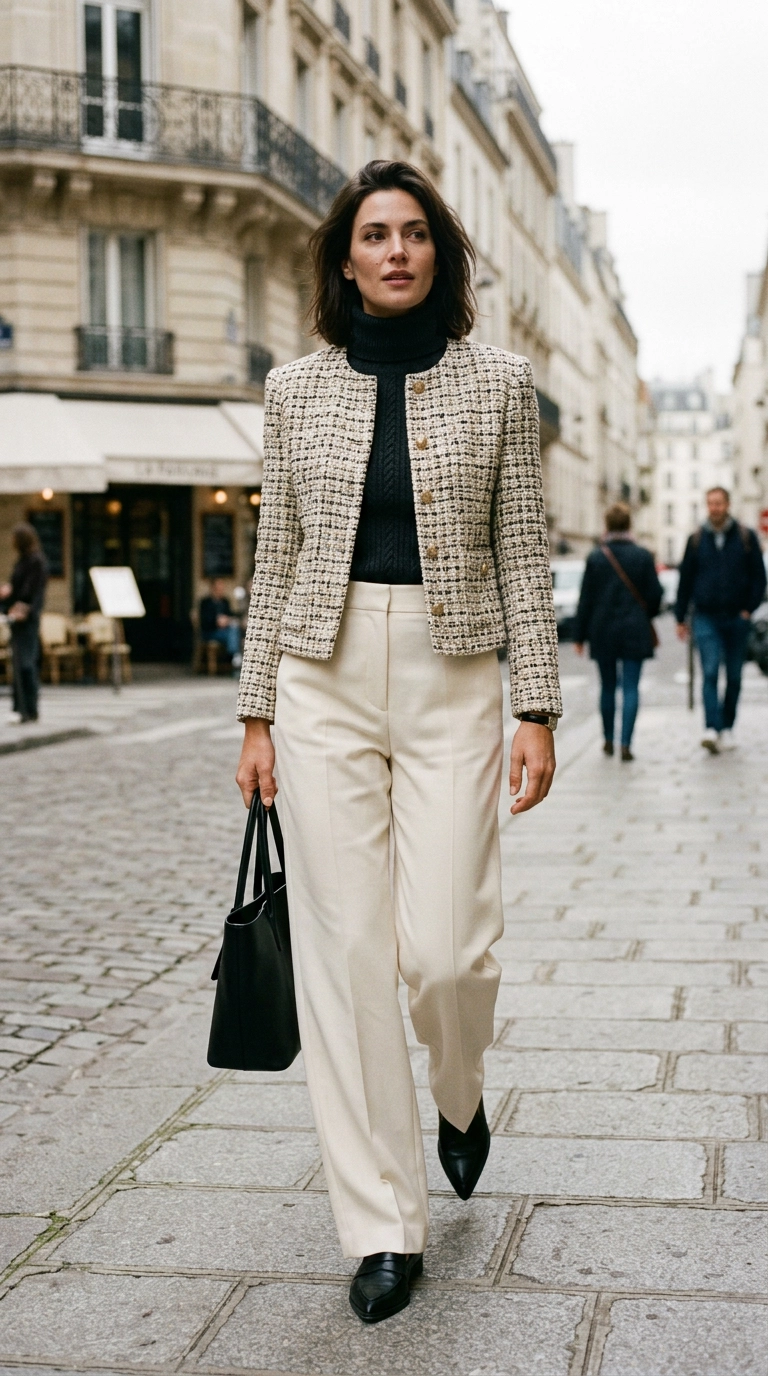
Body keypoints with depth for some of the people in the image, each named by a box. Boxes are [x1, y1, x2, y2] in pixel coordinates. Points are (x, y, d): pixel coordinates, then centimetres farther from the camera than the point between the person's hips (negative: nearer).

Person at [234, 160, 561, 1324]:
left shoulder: (497, 383, 4)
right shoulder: (296, 389, 7)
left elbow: (523, 555, 3)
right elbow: (277, 558, 9)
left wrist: (539, 711, -3)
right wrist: (258, 714, 6)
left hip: (452, 681, -1)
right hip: (326, 678, 1)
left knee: (445, 947, -8)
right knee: (344, 950, -1)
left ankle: (460, 1095, 30)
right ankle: (384, 1227, 11)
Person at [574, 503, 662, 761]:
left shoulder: (596, 558, -4)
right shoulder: (643, 556, -4)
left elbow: (586, 600, -2)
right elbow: (655, 594, 0)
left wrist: (580, 635, 5)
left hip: (603, 632, 1)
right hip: (634, 631, -1)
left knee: (608, 687, 13)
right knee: (631, 688, -1)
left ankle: (609, 740, 22)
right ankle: (626, 743, -10)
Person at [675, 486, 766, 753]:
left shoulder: (746, 538, 3)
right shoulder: (696, 540, 5)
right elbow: (685, 580, 9)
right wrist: (680, 618, 8)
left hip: (737, 618, 1)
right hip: (706, 618, -1)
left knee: (733, 676, 7)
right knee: (710, 672, -13)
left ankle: (727, 728, 18)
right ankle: (711, 729, -21)